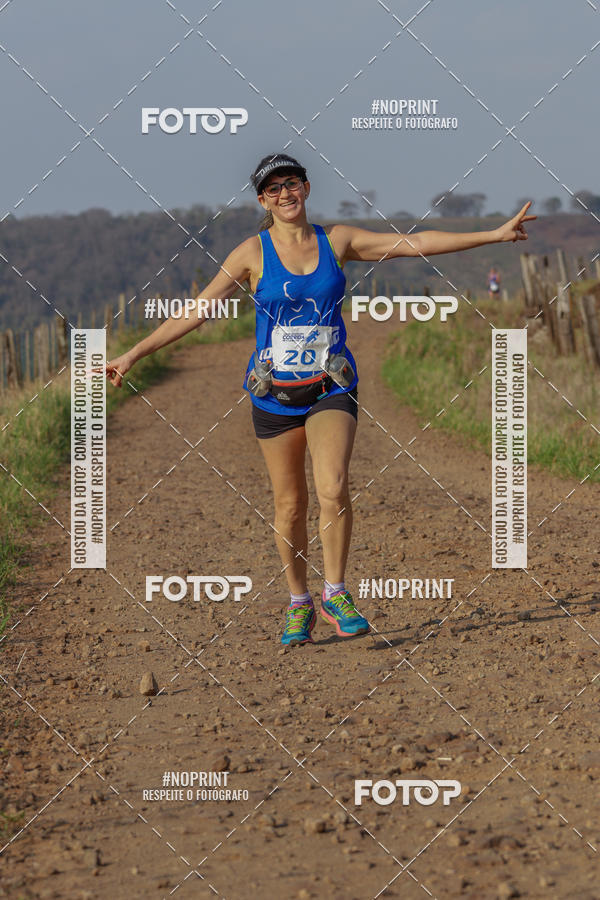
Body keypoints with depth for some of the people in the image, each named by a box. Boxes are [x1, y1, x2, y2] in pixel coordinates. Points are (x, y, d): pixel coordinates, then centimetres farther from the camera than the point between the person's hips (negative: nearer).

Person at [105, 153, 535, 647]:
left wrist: (494, 235, -2)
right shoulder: (253, 253, -4)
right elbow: (196, 311, -3)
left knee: (334, 488, -19)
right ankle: (299, 605, 21)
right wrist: (133, 354, -8)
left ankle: (336, 594, -5)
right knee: (290, 504, 5)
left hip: (331, 386, 0)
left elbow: (416, 243, 1)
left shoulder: (337, 240, 1)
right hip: (275, 392, 0)